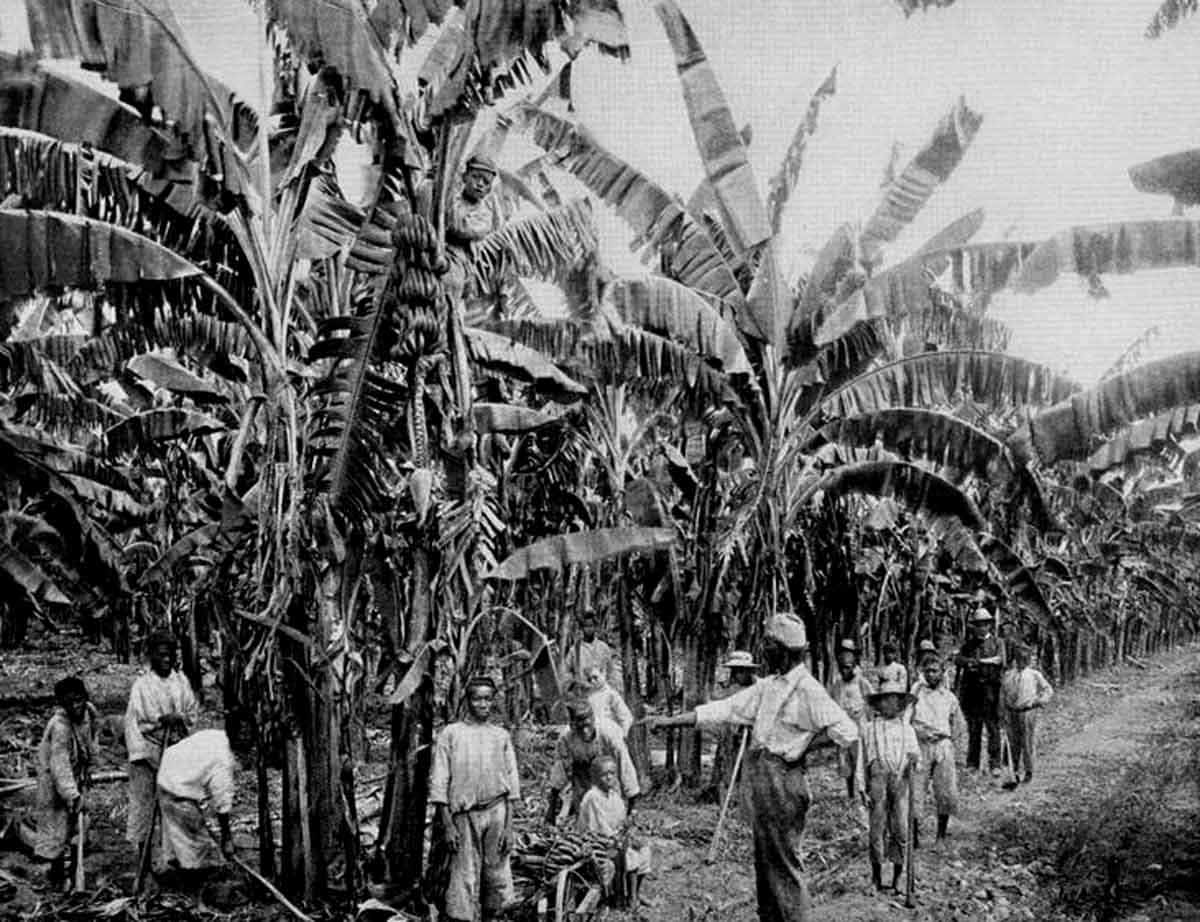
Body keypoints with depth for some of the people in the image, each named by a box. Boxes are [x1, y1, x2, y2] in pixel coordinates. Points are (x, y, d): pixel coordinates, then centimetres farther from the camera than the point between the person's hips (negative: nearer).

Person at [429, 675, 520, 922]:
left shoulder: (501, 736, 10)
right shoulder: (450, 734, 2)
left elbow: (511, 784, 9)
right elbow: (439, 784, 0)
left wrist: (508, 827, 1)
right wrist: (448, 826, -7)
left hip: (496, 811, 3)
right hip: (464, 815, -2)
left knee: (498, 878, 3)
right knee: (464, 880, -4)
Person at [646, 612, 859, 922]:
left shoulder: (808, 690, -12)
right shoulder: (767, 686, 12)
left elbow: (848, 733, -17)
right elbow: (723, 709, 12)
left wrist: (804, 744, -10)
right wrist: (670, 720, 9)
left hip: (781, 780, -8)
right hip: (757, 778, 8)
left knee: (783, 862, -4)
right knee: (765, 860, 15)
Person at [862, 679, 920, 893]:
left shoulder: (906, 728, 16)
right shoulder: (870, 728, 11)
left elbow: (915, 751, 11)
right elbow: (863, 758, 12)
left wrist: (914, 759, -13)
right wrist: (863, 787, 6)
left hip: (901, 779, 1)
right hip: (878, 779, -1)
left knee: (901, 828, -1)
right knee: (878, 827, -2)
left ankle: (897, 878, 7)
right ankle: (877, 876, 6)